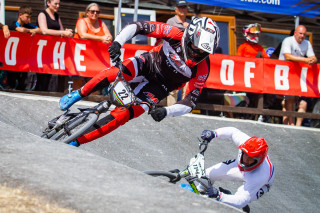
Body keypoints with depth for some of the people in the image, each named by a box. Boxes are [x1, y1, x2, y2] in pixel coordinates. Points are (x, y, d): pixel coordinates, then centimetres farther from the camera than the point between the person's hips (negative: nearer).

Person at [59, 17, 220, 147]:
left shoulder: (202, 69, -23)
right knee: (117, 72, -36)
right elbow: (136, 26, -21)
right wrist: (117, 42, -37)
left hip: (158, 87, 0)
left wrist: (166, 111, -35)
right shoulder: (176, 35, -24)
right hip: (148, 64, 0)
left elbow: (191, 101, -19)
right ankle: (78, 95, -14)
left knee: (125, 114, -22)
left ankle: (76, 141, -15)